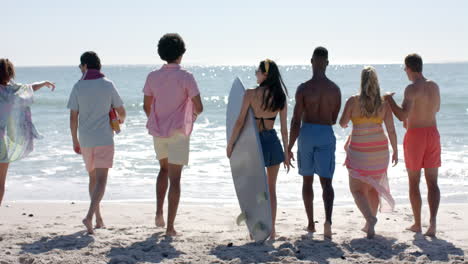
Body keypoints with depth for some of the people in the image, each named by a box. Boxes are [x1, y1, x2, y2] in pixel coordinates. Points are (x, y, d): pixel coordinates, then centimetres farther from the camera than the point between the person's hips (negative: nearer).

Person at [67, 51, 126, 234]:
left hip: (86, 140, 2)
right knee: (101, 180, -6)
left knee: (93, 178, 18)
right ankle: (90, 216, -25)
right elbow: (121, 111, 1)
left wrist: (75, 141, 9)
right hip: (104, 140, -2)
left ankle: (98, 218, 23)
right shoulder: (108, 85, -4)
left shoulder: (78, 87, -2)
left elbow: (73, 118, -2)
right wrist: (121, 120, 26)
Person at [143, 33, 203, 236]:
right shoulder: (185, 77, -12)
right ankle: (170, 226, -2)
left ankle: (159, 213, 15)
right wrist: (193, 115, 10)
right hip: (178, 132, -4)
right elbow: (199, 107, -13)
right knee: (175, 178, -1)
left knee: (164, 169, 26)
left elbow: (146, 106, 7)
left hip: (158, 131, 4)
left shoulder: (153, 77, 0)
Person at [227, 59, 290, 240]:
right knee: (271, 189, 14)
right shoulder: (280, 97, -3)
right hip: (273, 141, 3)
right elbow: (284, 128, -1)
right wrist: (286, 152, 7)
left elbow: (240, 122, -12)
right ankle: (271, 229, 16)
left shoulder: (251, 94, -13)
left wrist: (230, 143, -2)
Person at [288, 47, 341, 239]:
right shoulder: (335, 89, 0)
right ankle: (328, 220, -21)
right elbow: (334, 119, 9)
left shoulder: (303, 88, -9)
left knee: (307, 180, 14)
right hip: (326, 135, 1)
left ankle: (311, 223, 20)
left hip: (307, 132, -1)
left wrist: (289, 148, -3)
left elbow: (296, 121, -10)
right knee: (326, 182, 1)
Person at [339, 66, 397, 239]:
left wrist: (345, 123, 21)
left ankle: (370, 219, -19)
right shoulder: (384, 103, -2)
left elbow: (342, 123, -3)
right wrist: (395, 151, 7)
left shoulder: (353, 101, -9)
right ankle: (370, 225, 25)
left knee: (357, 189, 4)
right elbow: (391, 129, -2)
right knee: (373, 187, 19)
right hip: (379, 149, 3)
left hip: (359, 150, -3)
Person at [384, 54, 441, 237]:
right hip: (432, 134, 5)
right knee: (432, 182, 4)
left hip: (415, 135, -5)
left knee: (414, 182, 9)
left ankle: (417, 224, 17)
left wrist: (390, 100, -11)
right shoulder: (434, 86, 6)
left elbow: (402, 116, -25)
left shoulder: (412, 89, -16)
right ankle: (433, 220, -14)